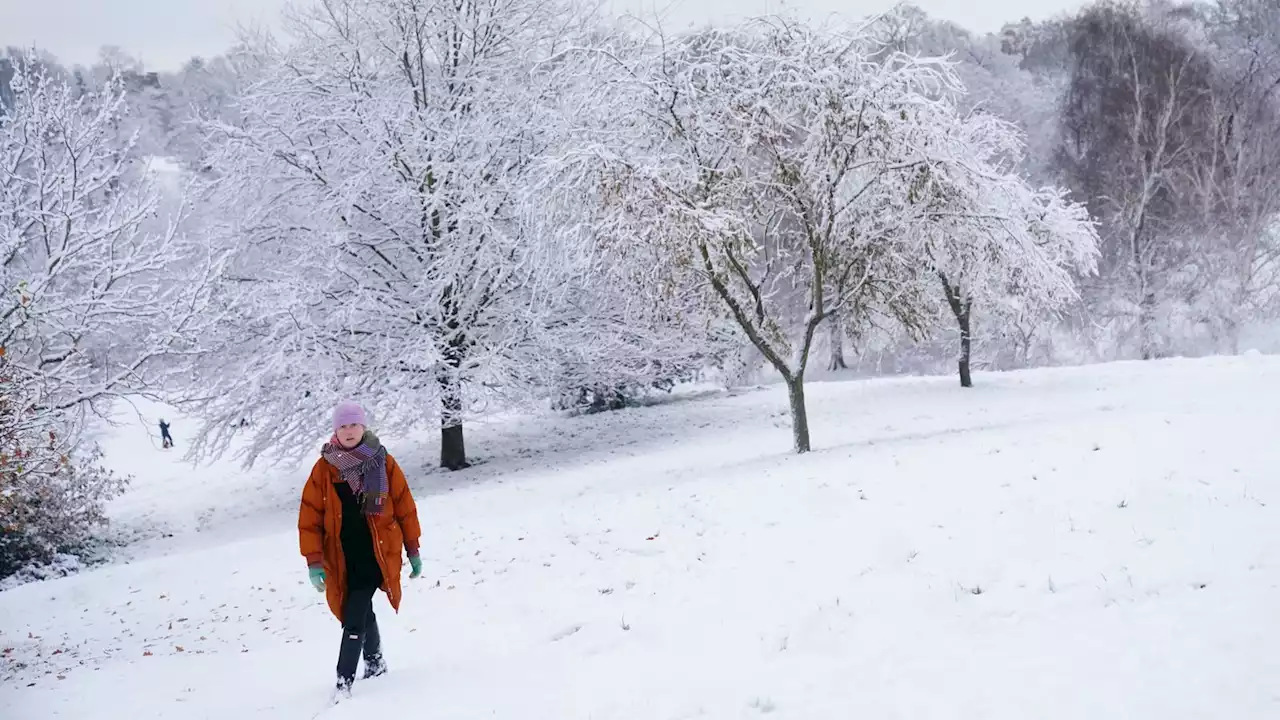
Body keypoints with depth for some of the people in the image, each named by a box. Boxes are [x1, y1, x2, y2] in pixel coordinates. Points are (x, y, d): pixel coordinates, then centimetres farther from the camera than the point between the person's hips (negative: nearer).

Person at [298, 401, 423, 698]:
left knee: (354, 617, -13)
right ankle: (375, 661, 42)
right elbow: (310, 517, 0)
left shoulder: (383, 463, -1)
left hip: (376, 554, -2)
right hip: (342, 558, 3)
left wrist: (413, 550, 7)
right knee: (361, 611, 19)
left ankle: (344, 682, -11)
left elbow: (404, 507, 5)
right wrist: (314, 561, -6)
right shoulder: (324, 468, -1)